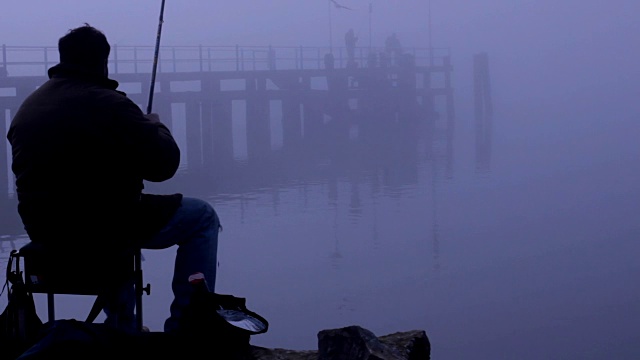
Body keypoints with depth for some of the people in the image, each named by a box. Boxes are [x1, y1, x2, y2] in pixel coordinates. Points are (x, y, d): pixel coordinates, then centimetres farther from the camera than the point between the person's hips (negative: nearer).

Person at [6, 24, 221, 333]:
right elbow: (164, 164, -15)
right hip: (103, 227, -8)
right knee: (202, 218, 11)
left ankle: (121, 325, 44)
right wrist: (156, 127, 6)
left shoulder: (28, 106, 7)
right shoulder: (110, 105, -18)